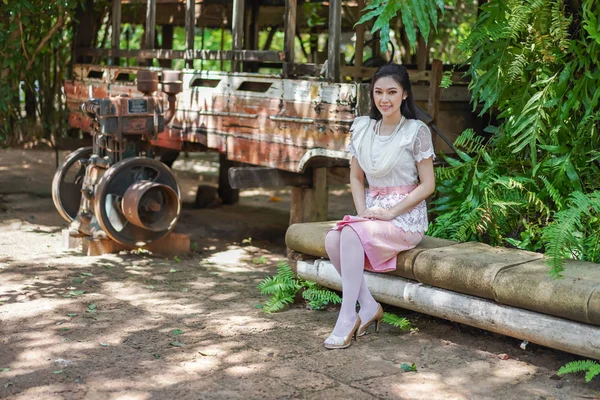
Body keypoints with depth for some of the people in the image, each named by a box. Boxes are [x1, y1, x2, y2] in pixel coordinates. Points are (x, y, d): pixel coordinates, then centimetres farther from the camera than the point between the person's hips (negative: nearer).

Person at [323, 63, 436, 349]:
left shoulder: (416, 131, -7)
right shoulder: (362, 128, 7)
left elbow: (428, 184, -7)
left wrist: (391, 212, -15)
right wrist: (362, 210, -2)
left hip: (407, 217, -5)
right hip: (372, 212, 5)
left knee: (352, 234, -31)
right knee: (332, 239, -24)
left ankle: (348, 317, -24)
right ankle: (369, 307, -12)